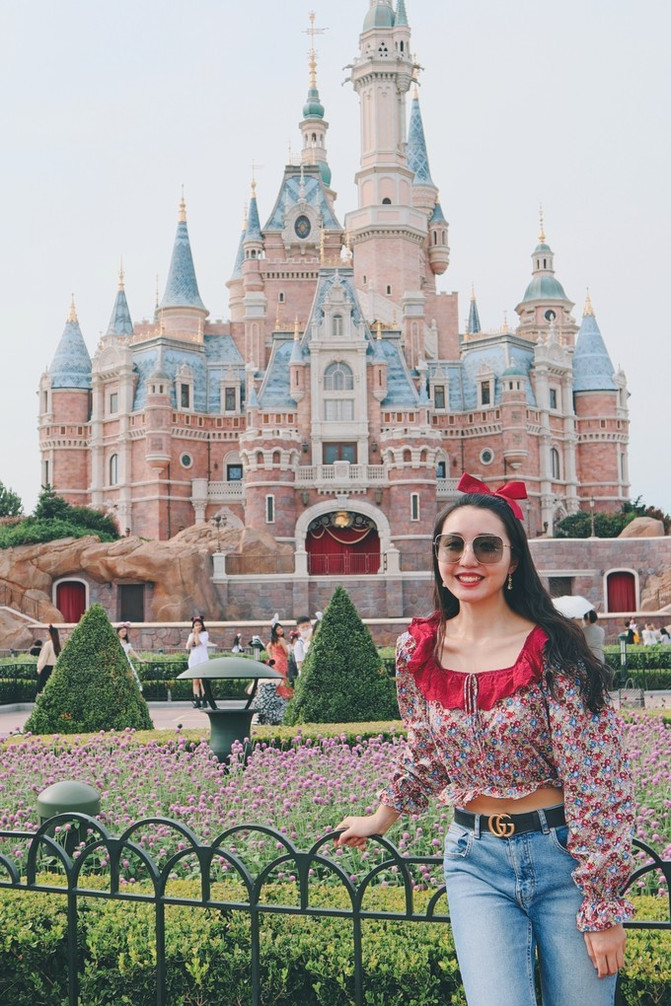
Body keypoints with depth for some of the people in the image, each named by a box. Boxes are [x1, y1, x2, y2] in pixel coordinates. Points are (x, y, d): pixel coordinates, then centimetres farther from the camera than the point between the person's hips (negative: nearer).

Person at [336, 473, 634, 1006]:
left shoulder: (553, 649, -13)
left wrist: (603, 907, -13)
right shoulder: (419, 651, 0)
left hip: (564, 856, -2)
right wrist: (379, 820, 29)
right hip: (476, 862, 3)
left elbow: (598, 784, -13)